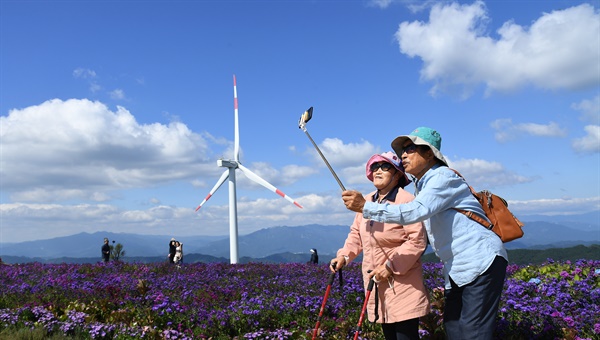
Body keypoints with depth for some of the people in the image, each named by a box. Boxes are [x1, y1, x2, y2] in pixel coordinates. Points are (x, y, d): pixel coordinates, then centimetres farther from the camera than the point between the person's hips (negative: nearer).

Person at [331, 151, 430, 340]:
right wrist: (344, 255, 1)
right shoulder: (366, 201, 9)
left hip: (402, 284, -7)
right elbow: (356, 233, 17)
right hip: (376, 282, 7)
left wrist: (391, 265, -24)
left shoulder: (406, 200, -15)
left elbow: (417, 241, -21)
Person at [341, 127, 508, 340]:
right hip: (456, 271, 9)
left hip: (482, 262, -9)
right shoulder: (423, 185, 14)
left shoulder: (443, 177, -14)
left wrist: (365, 207, -30)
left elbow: (415, 211, -30)